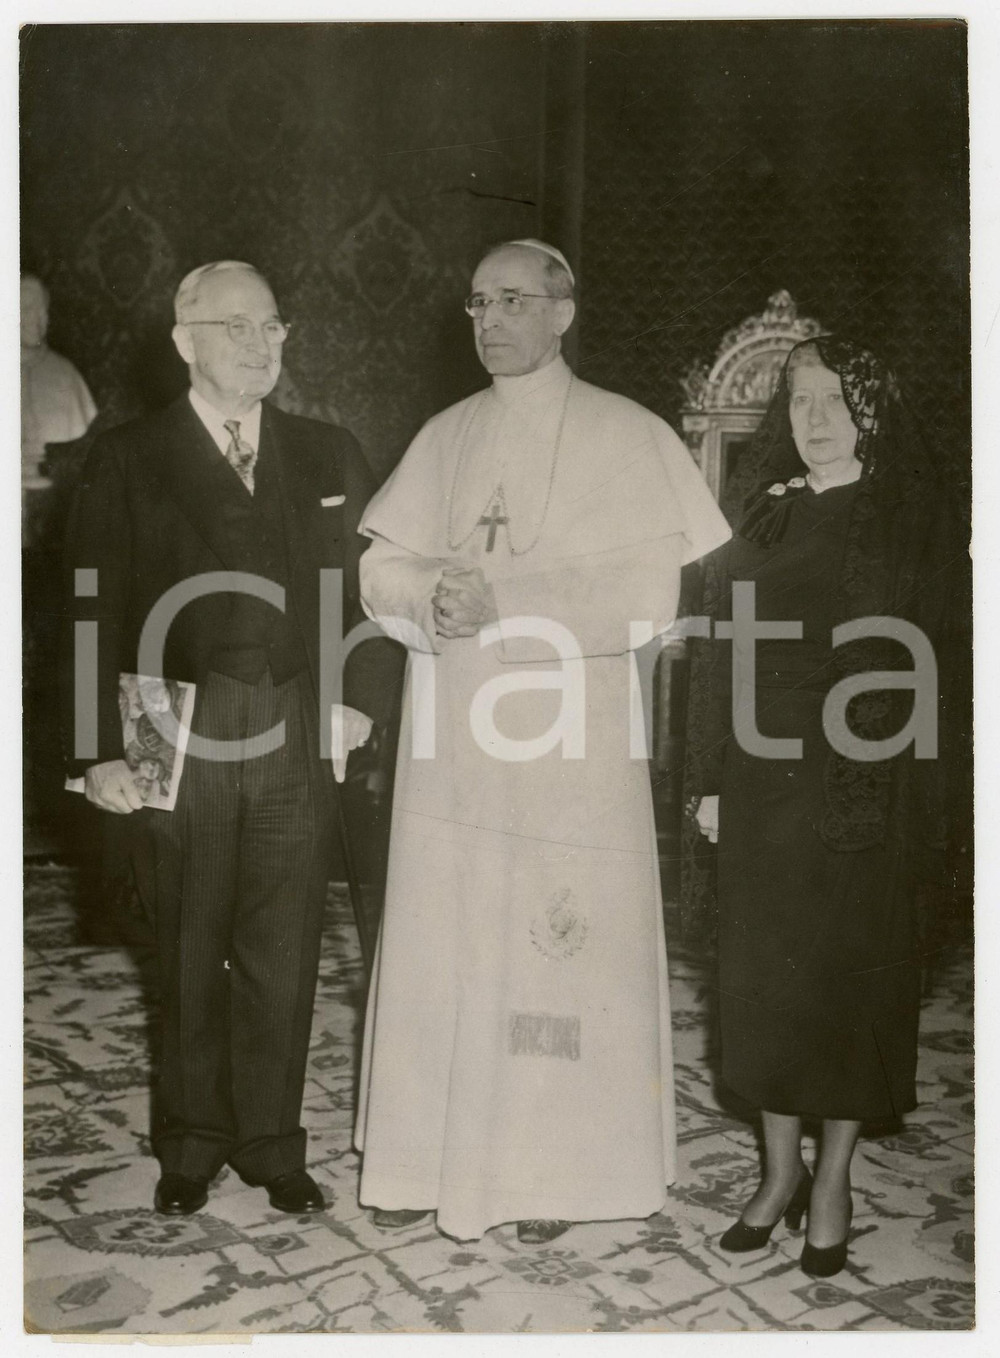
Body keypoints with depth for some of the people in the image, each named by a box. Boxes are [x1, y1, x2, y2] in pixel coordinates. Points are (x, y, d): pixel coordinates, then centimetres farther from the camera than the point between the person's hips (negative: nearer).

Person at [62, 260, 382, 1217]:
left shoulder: (328, 456, 9)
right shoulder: (127, 459, 1)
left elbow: (360, 588, 9)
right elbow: (96, 610, -3)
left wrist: (356, 696, -4)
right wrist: (102, 748, -10)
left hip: (298, 736, 2)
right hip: (182, 737, -1)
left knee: (282, 955, 9)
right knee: (190, 956, 11)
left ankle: (271, 1142, 26)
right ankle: (190, 1146, 29)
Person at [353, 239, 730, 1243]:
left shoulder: (627, 436, -1)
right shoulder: (446, 436, 12)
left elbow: (646, 596, -10)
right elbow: (382, 569, 9)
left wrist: (498, 600, -16)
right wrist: (432, 596, -14)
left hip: (569, 744, -3)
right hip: (451, 738, 4)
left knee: (561, 948, 2)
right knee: (440, 944, 7)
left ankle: (554, 1171, 20)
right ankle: (433, 1156, 23)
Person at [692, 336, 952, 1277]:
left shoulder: (903, 515, -1)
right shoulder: (764, 515, 10)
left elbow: (903, 656, -7)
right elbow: (727, 657, 9)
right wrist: (715, 778, 5)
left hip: (860, 784, -3)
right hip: (762, 783, 4)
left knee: (847, 973, 5)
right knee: (763, 972, 9)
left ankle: (833, 1183, 22)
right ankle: (780, 1170, 26)